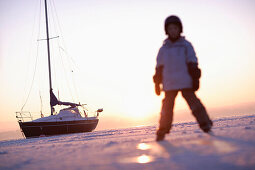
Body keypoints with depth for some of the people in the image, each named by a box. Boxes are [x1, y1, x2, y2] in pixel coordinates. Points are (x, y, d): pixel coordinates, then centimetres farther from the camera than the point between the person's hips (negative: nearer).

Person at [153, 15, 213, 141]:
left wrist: (195, 79, -4)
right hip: (169, 85, 2)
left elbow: (192, 64, 4)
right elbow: (159, 67, 14)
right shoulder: (163, 49, 13)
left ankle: (206, 126, -9)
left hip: (185, 83, -2)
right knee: (167, 108, 3)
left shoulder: (186, 45, 7)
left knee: (193, 102, -11)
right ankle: (162, 132, 10)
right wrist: (157, 83, 10)